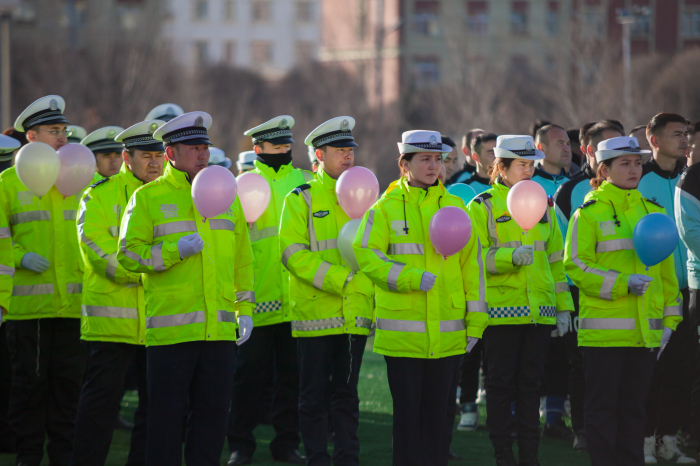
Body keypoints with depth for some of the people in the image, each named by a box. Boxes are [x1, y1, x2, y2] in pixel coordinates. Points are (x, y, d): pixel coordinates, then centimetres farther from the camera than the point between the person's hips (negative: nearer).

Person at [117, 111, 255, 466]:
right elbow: (128, 253, -4)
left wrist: (245, 310, 12)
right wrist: (173, 252, -18)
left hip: (219, 328, 4)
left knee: (213, 411, 5)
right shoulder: (148, 198, 2)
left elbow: (242, 259, 18)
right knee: (166, 413, -2)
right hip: (170, 327, -4)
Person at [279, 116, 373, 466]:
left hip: (355, 315, 4)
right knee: (314, 395, 2)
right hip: (315, 314, -3)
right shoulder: (301, 199, -1)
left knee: (346, 394, 8)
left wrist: (372, 292, -2)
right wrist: (339, 279, -18)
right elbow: (293, 253, -10)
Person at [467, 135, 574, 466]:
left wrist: (563, 306, 13)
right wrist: (511, 256, -21)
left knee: (531, 381, 6)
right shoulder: (483, 206, 0)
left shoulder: (541, 204, 15)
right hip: (501, 310, -4)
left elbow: (555, 258, 18)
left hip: (539, 310, 4)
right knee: (502, 381, -1)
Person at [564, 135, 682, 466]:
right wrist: (623, 284, -19)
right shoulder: (590, 213, -3)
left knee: (633, 406, 9)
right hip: (604, 329, -5)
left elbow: (665, 270, 17)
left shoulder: (653, 212, 13)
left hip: (645, 328, 5)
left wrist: (669, 318, 12)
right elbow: (577, 267, -9)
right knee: (602, 407, -1)